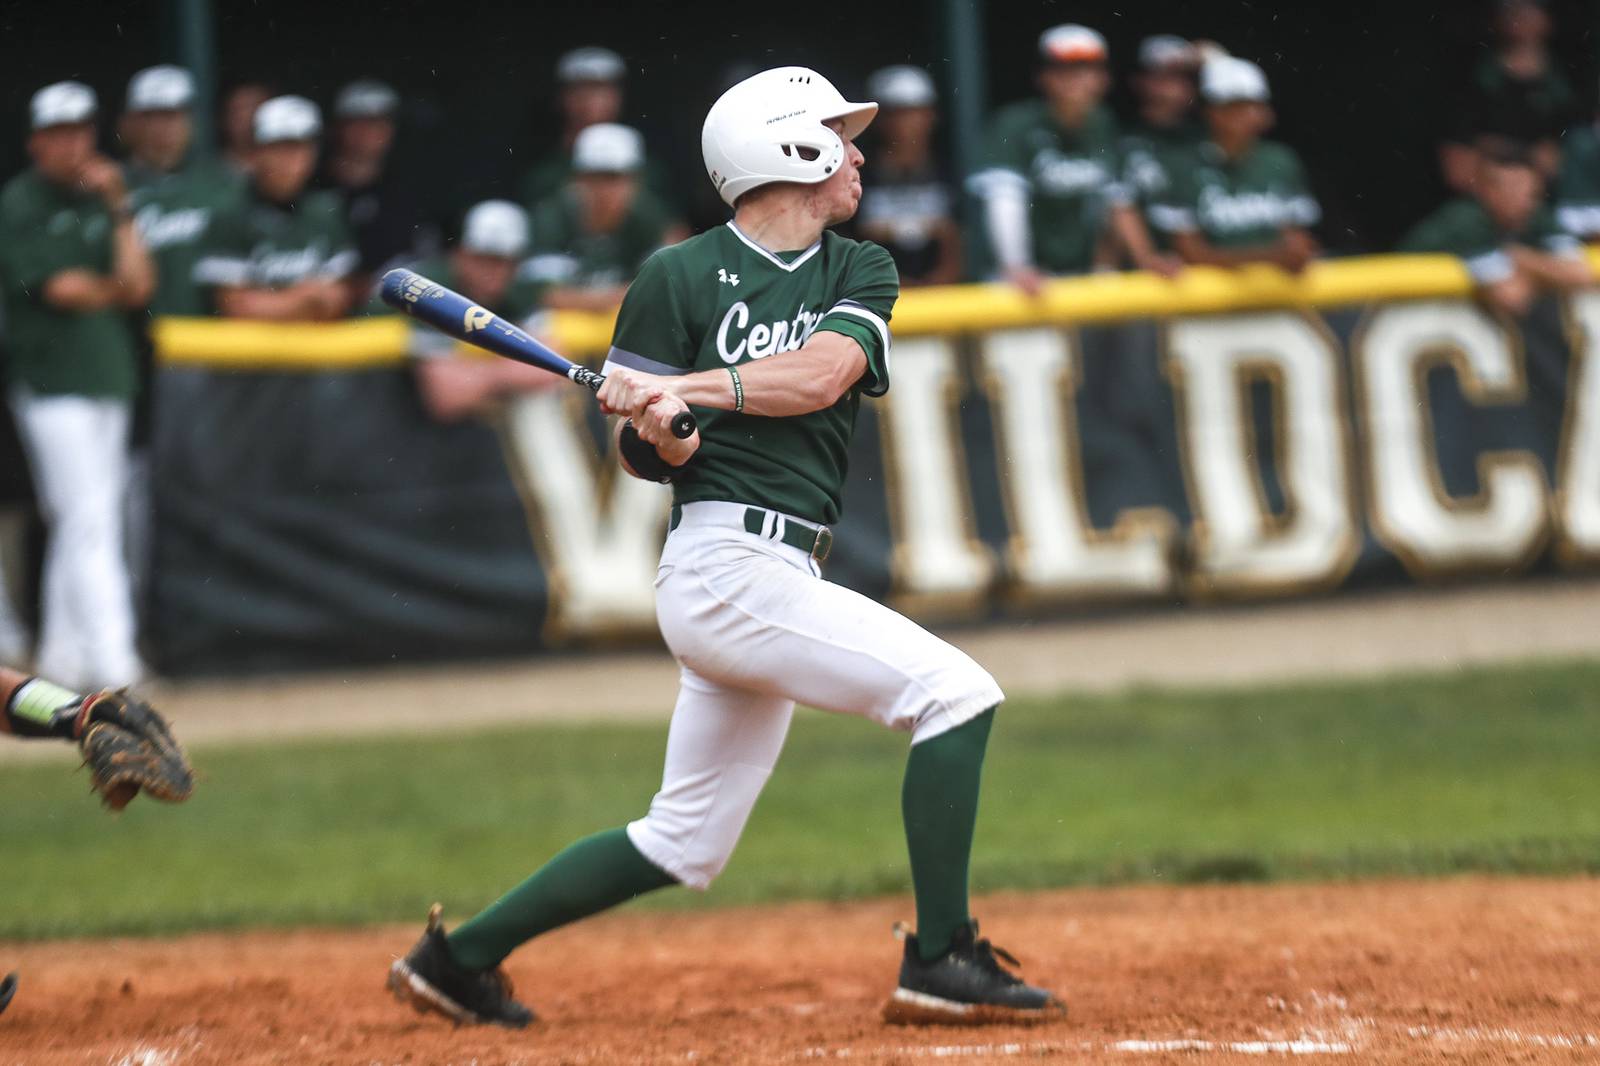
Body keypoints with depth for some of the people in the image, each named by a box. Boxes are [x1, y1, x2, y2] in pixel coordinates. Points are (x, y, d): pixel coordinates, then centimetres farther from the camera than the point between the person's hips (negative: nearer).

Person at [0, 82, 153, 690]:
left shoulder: (98, 201, 14)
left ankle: (63, 658, 15)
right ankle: (109, 657, -18)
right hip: (52, 383, -7)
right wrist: (113, 289, 4)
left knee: (83, 525, 9)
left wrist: (119, 210, -2)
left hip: (108, 377, 7)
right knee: (87, 519, -13)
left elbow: (138, 286, 4)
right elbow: (60, 287, -13)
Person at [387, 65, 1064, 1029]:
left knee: (685, 844, 13)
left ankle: (458, 957, 23)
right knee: (955, 691, -16)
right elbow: (639, 454, 1)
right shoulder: (684, 278, -2)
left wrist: (683, 389, -19)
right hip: (729, 564, -7)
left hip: (777, 578, 7)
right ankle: (940, 960, -13)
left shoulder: (861, 272, 13)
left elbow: (819, 373, -7)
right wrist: (658, 431, -21)